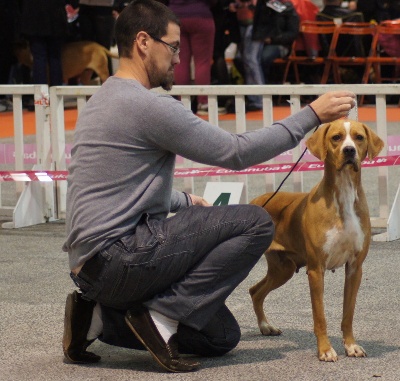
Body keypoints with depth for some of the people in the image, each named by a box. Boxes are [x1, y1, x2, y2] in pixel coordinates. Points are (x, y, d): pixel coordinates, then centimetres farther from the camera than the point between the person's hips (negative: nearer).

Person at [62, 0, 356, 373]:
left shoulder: (103, 100, 18)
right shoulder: (145, 105, -14)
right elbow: (236, 152, -11)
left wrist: (184, 202, 32)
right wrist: (311, 115, -6)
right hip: (118, 256, -10)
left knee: (221, 336, 16)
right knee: (255, 223, -11)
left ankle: (101, 315, 7)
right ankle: (164, 314, -12)